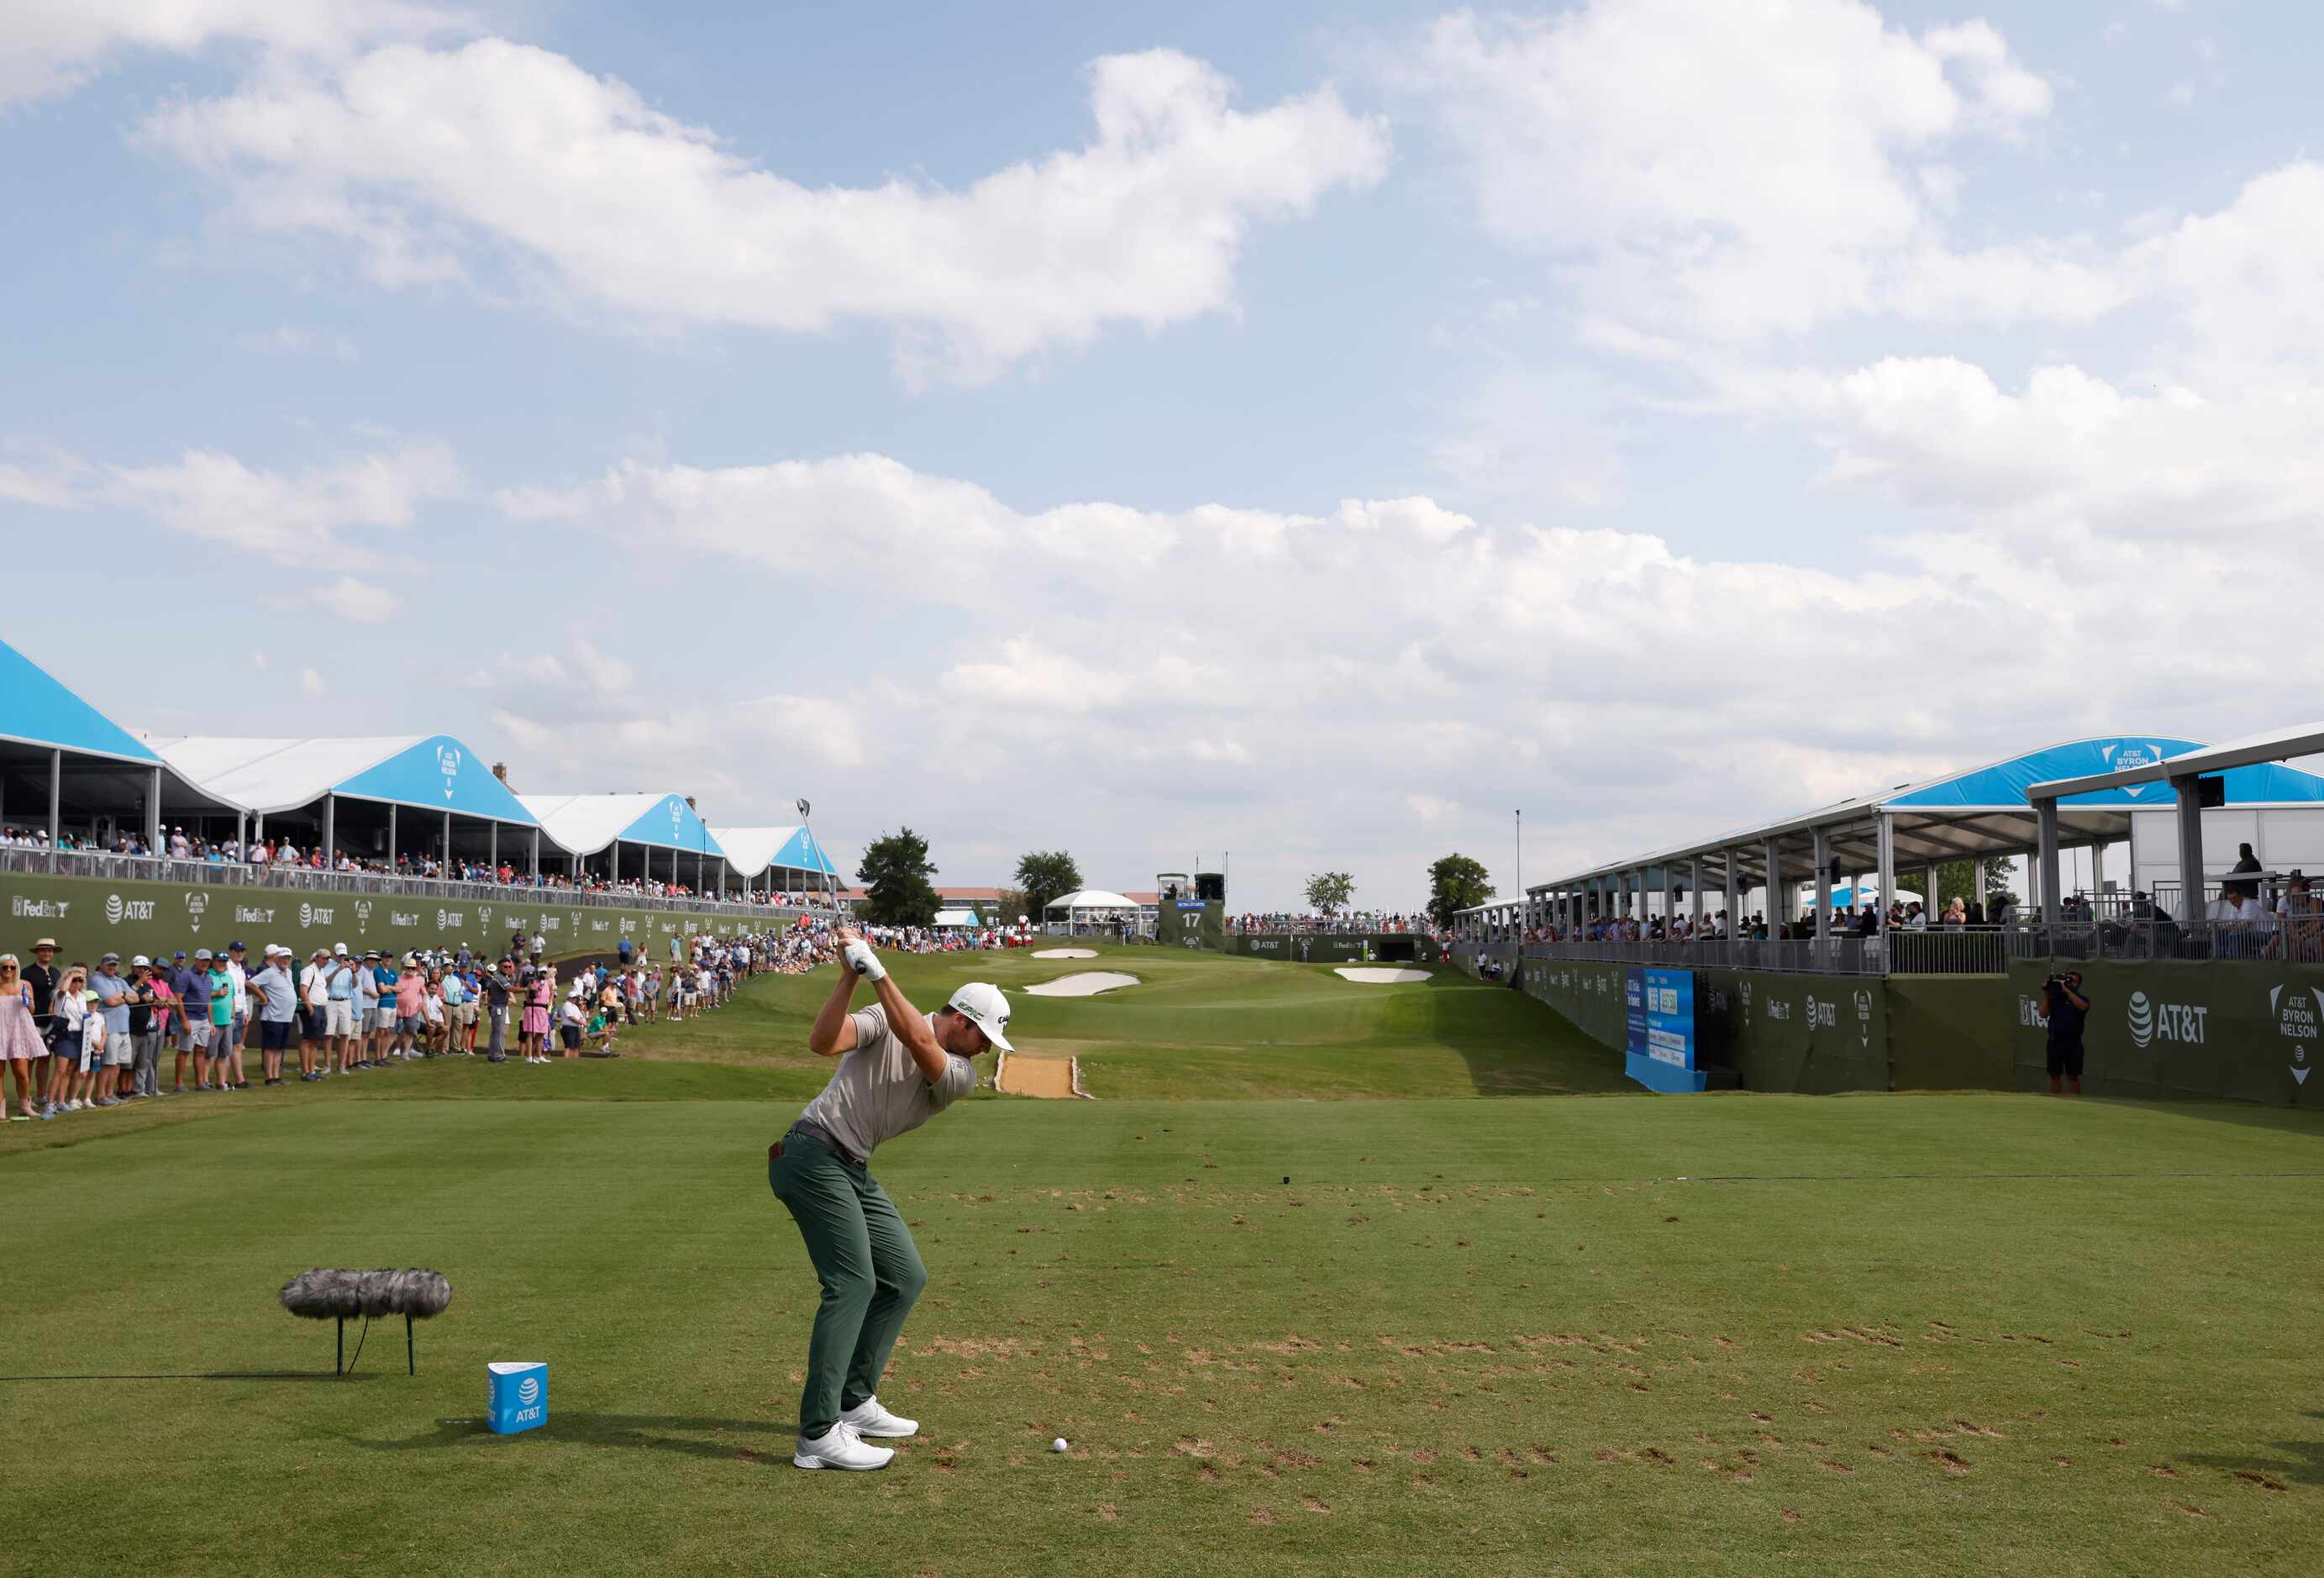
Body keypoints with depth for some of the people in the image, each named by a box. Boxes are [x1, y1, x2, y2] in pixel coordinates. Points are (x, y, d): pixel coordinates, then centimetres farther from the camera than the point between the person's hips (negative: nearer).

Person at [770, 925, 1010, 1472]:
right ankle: (819, 1435, -16)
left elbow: (920, 1044, -18)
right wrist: (850, 975, -32)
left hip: (854, 1172, 8)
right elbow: (822, 1042, -22)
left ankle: (854, 1403, 19)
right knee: (852, 1283, -15)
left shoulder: (961, 1075, 4)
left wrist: (878, 972, -27)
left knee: (905, 1277, 9)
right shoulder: (883, 1019, -7)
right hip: (813, 1155, -8)